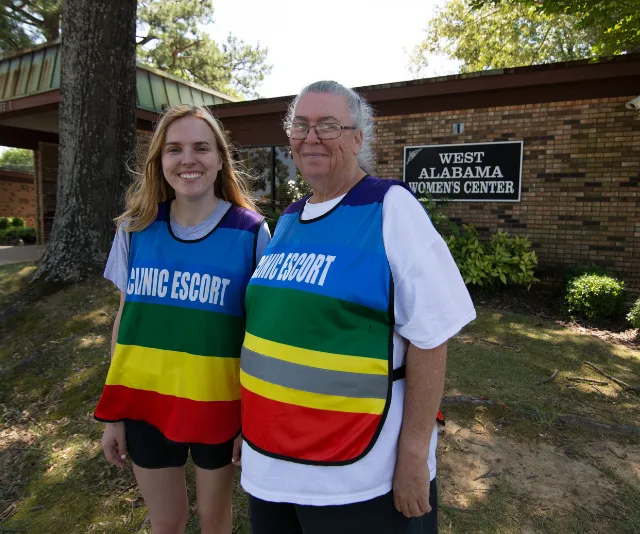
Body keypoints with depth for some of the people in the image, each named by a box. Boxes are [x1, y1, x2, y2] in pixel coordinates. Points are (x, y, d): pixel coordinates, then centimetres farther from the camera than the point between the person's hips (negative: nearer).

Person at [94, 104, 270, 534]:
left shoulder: (250, 232, -11)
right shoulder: (137, 228, -3)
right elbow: (126, 315, 4)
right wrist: (114, 412, 6)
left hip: (218, 402, -2)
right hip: (145, 401, 3)